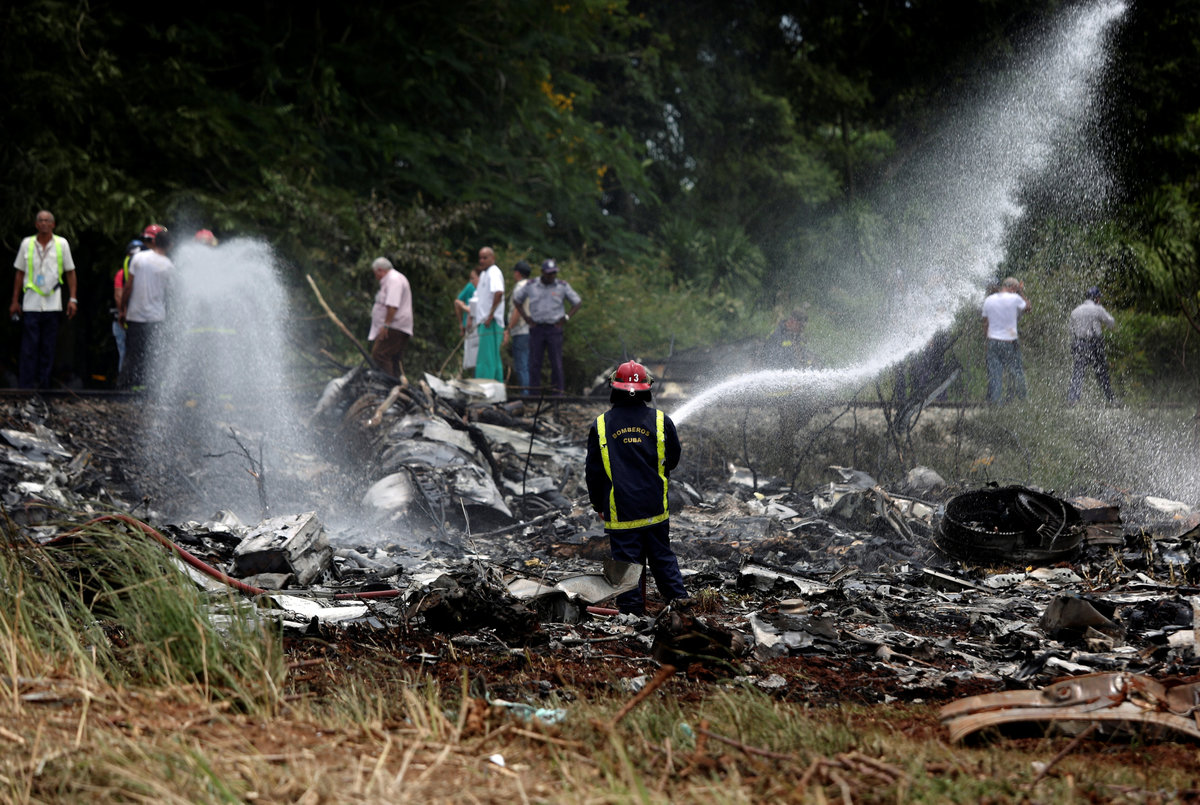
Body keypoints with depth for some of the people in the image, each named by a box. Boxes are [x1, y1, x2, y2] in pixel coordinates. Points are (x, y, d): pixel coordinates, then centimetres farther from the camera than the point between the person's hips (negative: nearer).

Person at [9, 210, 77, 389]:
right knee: (29, 348, -5)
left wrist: (72, 299, 2)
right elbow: (20, 273, 11)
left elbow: (70, 273, 9)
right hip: (31, 305, -1)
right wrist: (15, 301, 7)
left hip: (53, 305, 1)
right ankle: (26, 387, -3)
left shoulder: (61, 244, 4)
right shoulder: (27, 244, 5)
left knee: (48, 349, 4)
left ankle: (44, 386, 10)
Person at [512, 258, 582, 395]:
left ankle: (558, 393, 1)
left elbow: (578, 302, 7)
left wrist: (566, 317, -1)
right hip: (536, 328, 1)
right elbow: (517, 299, 18)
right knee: (534, 363, 0)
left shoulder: (562, 286, 1)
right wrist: (525, 317, 8)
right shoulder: (531, 286, 4)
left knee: (556, 363, -2)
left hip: (554, 328, -1)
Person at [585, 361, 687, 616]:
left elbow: (593, 471, 2)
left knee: (627, 565, 3)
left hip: (619, 511, -2)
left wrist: (598, 505, 15)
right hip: (655, 509, 2)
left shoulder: (600, 425, -5)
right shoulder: (661, 421, -3)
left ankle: (633, 612, 5)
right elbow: (673, 460, 11)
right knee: (663, 559, 15)